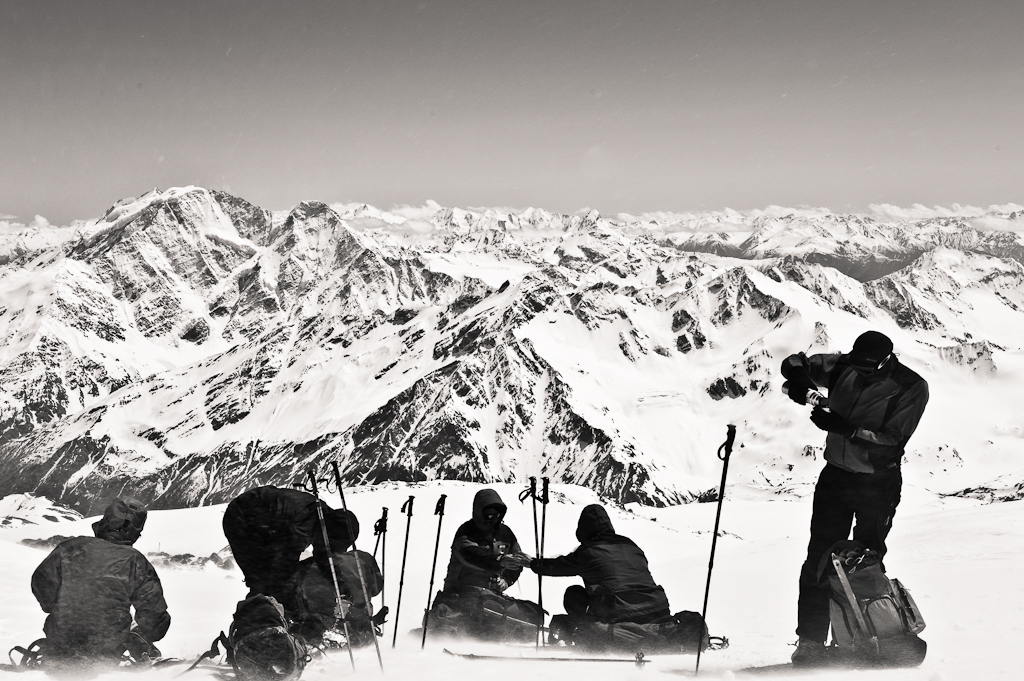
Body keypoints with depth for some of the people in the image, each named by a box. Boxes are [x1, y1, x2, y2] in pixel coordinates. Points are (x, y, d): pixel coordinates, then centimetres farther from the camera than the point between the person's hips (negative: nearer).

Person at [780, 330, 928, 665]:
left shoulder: (912, 389, -14)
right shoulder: (844, 367, -3)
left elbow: (891, 443, -21)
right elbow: (795, 363, 5)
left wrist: (844, 427, -31)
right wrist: (798, 379, -19)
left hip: (878, 484, -4)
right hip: (835, 475, 4)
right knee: (819, 558, 0)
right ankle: (811, 640, 4)